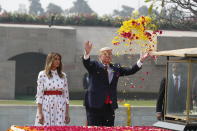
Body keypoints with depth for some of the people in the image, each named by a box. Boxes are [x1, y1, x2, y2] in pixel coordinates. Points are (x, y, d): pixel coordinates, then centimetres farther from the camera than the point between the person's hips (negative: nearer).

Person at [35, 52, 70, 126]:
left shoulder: (63, 76, 10)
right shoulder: (42, 74, 1)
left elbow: (66, 94, 11)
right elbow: (39, 94, -3)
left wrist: (67, 113, 6)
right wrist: (40, 113, -10)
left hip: (60, 109, 3)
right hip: (47, 108, -3)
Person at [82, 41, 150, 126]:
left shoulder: (116, 68, 16)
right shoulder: (95, 66, 2)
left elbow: (131, 71, 16)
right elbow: (86, 63, -17)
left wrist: (141, 61, 6)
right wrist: (87, 53, -38)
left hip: (110, 106, 5)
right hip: (95, 105, -5)